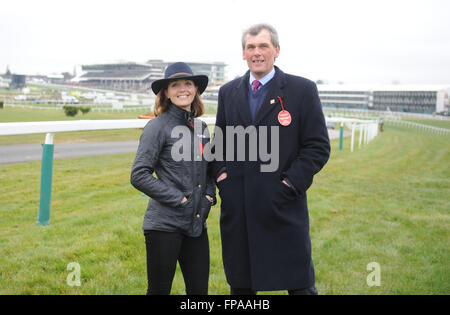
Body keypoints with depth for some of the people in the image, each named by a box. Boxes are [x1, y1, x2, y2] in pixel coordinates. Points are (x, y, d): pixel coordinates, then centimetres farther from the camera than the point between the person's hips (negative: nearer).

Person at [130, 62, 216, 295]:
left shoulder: (201, 127, 12)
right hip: (165, 223, -6)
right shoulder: (157, 127, -7)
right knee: (159, 290, 4)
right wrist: (178, 199, -13)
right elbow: (139, 175, -12)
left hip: (197, 223, 6)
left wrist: (209, 195, 6)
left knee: (199, 289, 9)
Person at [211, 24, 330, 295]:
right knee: (240, 284, 15)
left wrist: (292, 183, -12)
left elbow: (318, 146, -3)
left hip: (283, 207, -4)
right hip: (237, 209, 4)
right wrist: (221, 173, 3)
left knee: (300, 284, 2)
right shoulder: (228, 92, 11)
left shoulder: (303, 90, -1)